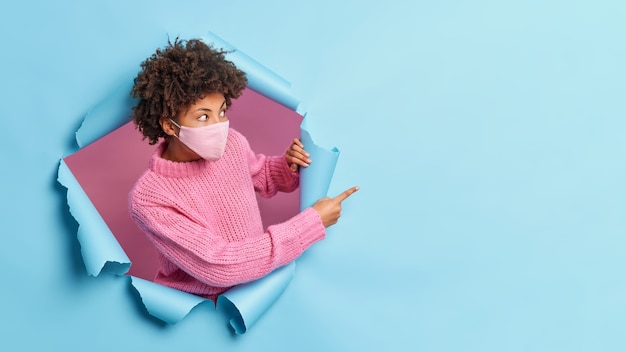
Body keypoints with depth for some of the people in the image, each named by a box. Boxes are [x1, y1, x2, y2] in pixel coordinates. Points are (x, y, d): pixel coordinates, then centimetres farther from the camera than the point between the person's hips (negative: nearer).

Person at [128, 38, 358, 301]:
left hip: (255, 282, 4)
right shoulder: (148, 198, -23)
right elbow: (218, 266, -29)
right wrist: (313, 222, -27)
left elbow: (261, 175, 15)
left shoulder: (231, 143, -9)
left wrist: (289, 167, -9)